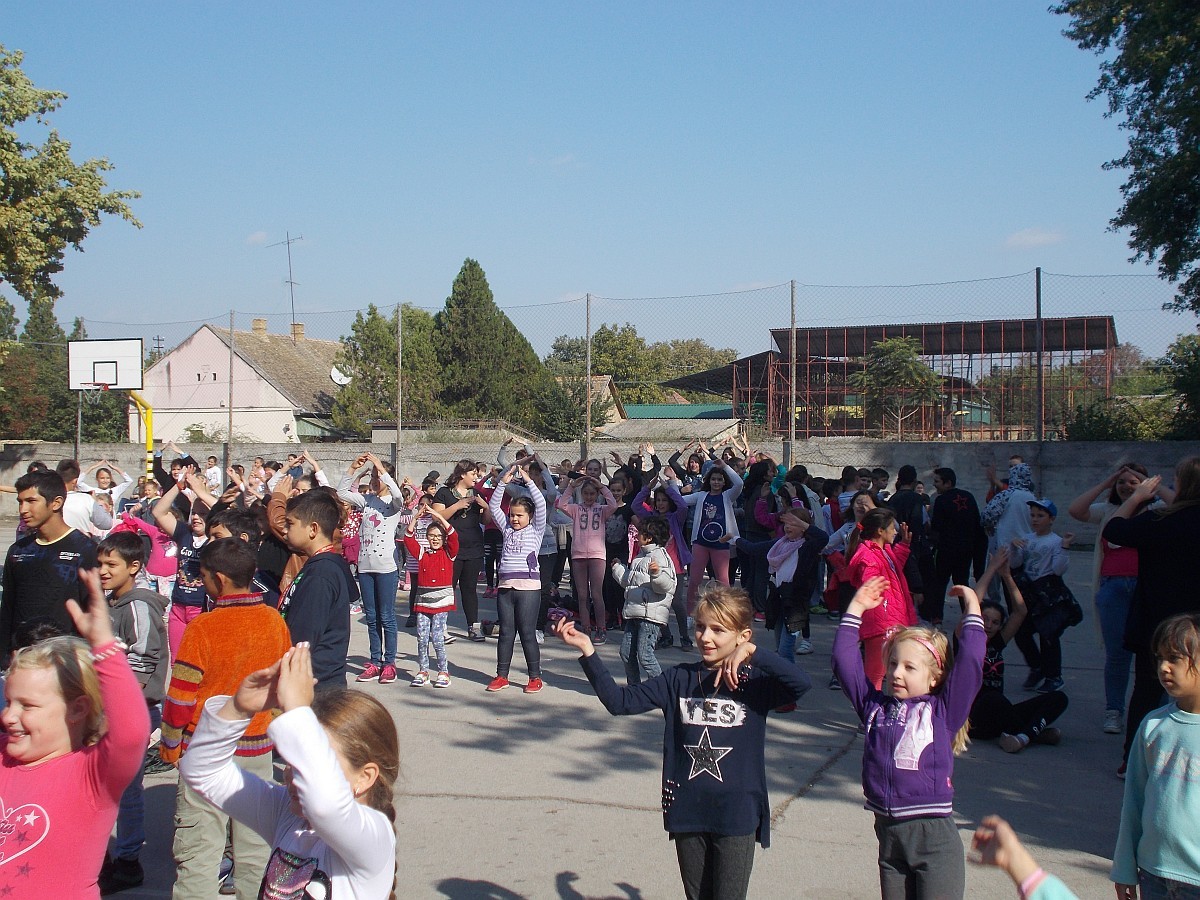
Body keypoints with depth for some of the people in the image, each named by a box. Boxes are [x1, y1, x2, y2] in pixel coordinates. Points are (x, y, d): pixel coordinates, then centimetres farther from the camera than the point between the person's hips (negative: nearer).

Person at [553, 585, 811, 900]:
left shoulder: (753, 682, -7)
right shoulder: (680, 680, 2)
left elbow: (802, 683, -25)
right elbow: (619, 700, -3)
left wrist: (753, 652, -27)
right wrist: (588, 652, -13)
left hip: (736, 816, -3)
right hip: (687, 813, 4)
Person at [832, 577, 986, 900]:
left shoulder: (943, 710, -1)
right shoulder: (875, 705, 9)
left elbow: (969, 660, -9)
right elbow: (845, 659, 11)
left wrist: (971, 608, -2)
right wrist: (856, 608, 13)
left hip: (934, 838, -4)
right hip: (888, 834, 5)